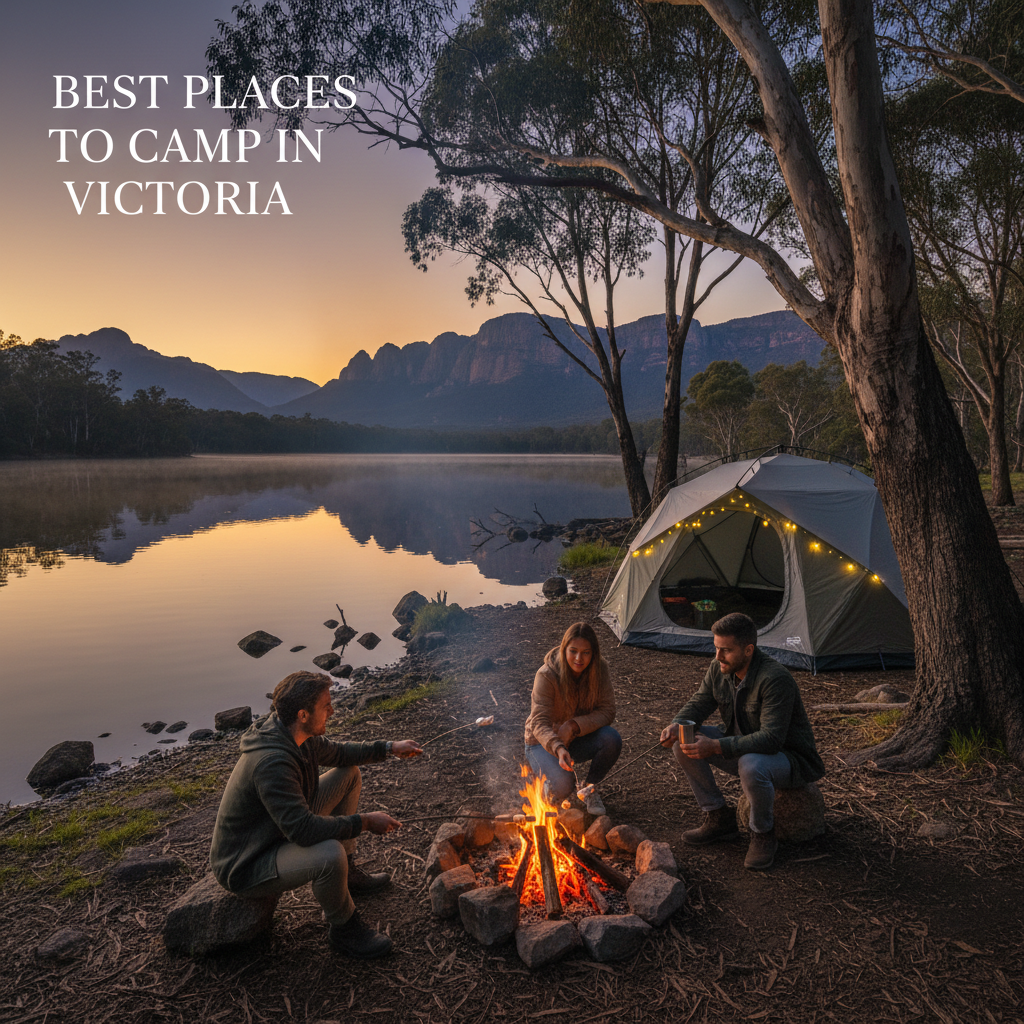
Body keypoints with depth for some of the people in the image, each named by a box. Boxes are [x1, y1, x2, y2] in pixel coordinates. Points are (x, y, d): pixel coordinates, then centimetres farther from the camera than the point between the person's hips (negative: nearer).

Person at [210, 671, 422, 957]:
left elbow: (337, 753, 15)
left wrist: (389, 748, 7)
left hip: (281, 832, 10)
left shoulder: (295, 735, -6)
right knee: (331, 855, -37)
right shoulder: (272, 762, -35)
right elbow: (303, 830, -37)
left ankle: (346, 872, 22)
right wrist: (365, 822, -27)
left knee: (348, 774, 11)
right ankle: (342, 928, -5)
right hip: (246, 867, -10)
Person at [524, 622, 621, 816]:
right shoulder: (546, 675, -26)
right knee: (563, 785, -30)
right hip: (545, 742, -4)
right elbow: (539, 723, -28)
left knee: (612, 739, -26)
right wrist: (558, 749, -47)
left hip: (578, 738, 4)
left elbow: (607, 712, -14)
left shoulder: (599, 668, -15)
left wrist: (574, 725, -29)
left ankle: (589, 787, 0)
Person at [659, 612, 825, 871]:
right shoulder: (718, 669, -7)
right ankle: (719, 818, 5)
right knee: (683, 742, -9)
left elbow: (771, 739, -35)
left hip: (791, 759, -7)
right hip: (744, 748, 7)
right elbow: (698, 704, 2)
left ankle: (763, 836, -9)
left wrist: (716, 747, -43)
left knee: (752, 766, -40)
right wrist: (677, 725, -22)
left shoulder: (775, 679, -30)